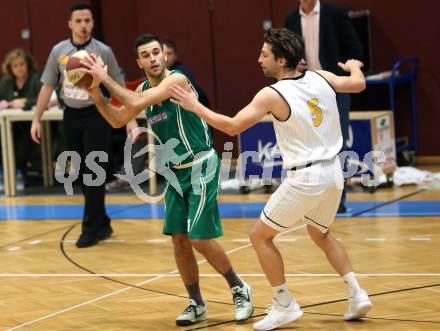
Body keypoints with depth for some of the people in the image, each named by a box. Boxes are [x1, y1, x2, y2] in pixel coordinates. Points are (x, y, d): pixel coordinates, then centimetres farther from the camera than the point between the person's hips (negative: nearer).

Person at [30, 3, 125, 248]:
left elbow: (120, 86, 0)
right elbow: (48, 87, 7)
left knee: (94, 174, -6)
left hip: (96, 115, -4)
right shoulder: (58, 51, 0)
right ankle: (102, 225, 20)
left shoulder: (103, 52, -7)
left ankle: (91, 229, 0)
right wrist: (37, 119, 4)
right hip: (71, 116, 4)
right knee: (83, 174, 8)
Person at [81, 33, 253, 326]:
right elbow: (118, 120, 14)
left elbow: (136, 104, -31)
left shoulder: (177, 80, -20)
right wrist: (95, 95, -1)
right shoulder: (144, 88, 6)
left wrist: (106, 78, -23)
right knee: (179, 240, 4)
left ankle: (240, 290, 10)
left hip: (201, 168, -8)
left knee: (200, 239, -10)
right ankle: (196, 304, 16)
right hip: (176, 173, 8)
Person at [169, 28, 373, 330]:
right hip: (333, 172, 7)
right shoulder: (321, 78, 3)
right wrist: (354, 67, 41)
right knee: (321, 235, 30)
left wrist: (195, 106, -4)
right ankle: (357, 295, 20)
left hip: (306, 178, -7)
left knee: (261, 236, 10)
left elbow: (232, 126, -15)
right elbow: (359, 84, 18)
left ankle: (285, 305, 12)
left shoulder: (272, 95, -14)